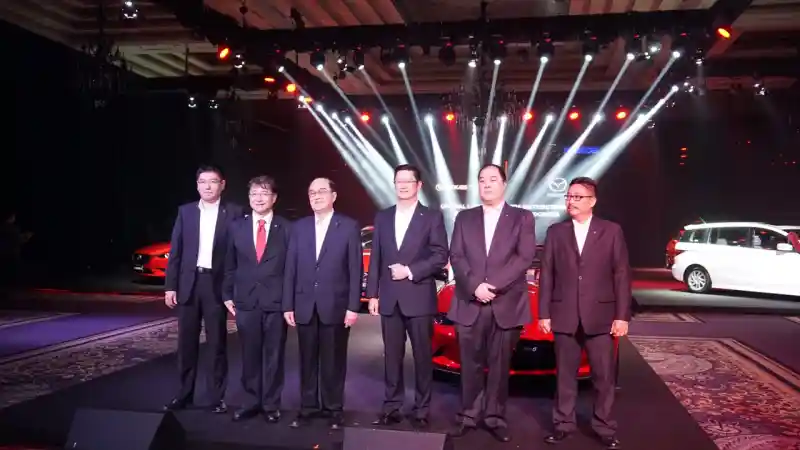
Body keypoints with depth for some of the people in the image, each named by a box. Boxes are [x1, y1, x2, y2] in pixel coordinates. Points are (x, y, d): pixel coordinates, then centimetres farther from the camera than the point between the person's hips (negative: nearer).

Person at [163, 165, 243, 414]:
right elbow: (175, 251, 7)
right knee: (186, 343, 10)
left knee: (217, 343, 5)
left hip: (217, 284, -3)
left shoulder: (234, 213, -2)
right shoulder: (185, 211, 8)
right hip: (189, 283, 3)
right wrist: (170, 286, 2)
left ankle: (218, 396, 16)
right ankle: (184, 393, 23)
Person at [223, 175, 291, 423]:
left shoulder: (286, 228, -1)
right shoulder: (237, 227, 8)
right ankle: (251, 402, 22)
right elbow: (230, 266, 11)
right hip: (246, 301, 2)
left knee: (274, 355, 6)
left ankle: (271, 405, 17)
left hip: (276, 302, -2)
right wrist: (228, 295, 6)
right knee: (249, 355, 9)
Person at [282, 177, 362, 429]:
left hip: (336, 306, -3)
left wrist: (353, 306, -9)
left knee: (334, 361, 6)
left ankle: (334, 410, 18)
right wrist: (288, 305, 2)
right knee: (307, 361, 10)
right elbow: (290, 269, 7)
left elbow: (355, 269, -4)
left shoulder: (349, 227, -1)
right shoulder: (299, 227, 8)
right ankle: (308, 408, 22)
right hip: (305, 306, 3)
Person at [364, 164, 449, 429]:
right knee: (392, 356, 8)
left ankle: (421, 411, 14)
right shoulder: (382, 217, 12)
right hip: (389, 298, 3)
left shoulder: (432, 217, 1)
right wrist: (372, 293, 4)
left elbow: (441, 256, -6)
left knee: (422, 356, 4)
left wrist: (410, 271, -14)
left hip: (419, 297, -3)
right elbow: (375, 258, 10)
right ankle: (391, 408, 17)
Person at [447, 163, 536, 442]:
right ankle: (469, 415, 17)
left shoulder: (522, 218, 5)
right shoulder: (464, 218, 11)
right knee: (471, 364, 6)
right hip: (470, 303, 2)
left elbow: (525, 257, -5)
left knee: (500, 365, 5)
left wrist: (494, 285, -14)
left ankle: (495, 417, 17)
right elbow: (456, 256, 3)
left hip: (506, 304, -1)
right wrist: (475, 285, -13)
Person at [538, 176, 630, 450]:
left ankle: (605, 428, 20)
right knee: (565, 375, 9)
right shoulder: (555, 232, 5)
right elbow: (546, 275, 4)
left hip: (600, 315, -1)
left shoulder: (611, 231, 2)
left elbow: (622, 275, 0)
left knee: (604, 376, 6)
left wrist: (622, 315, -5)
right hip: (565, 315, 1)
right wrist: (544, 313, 0)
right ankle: (563, 424, 21)